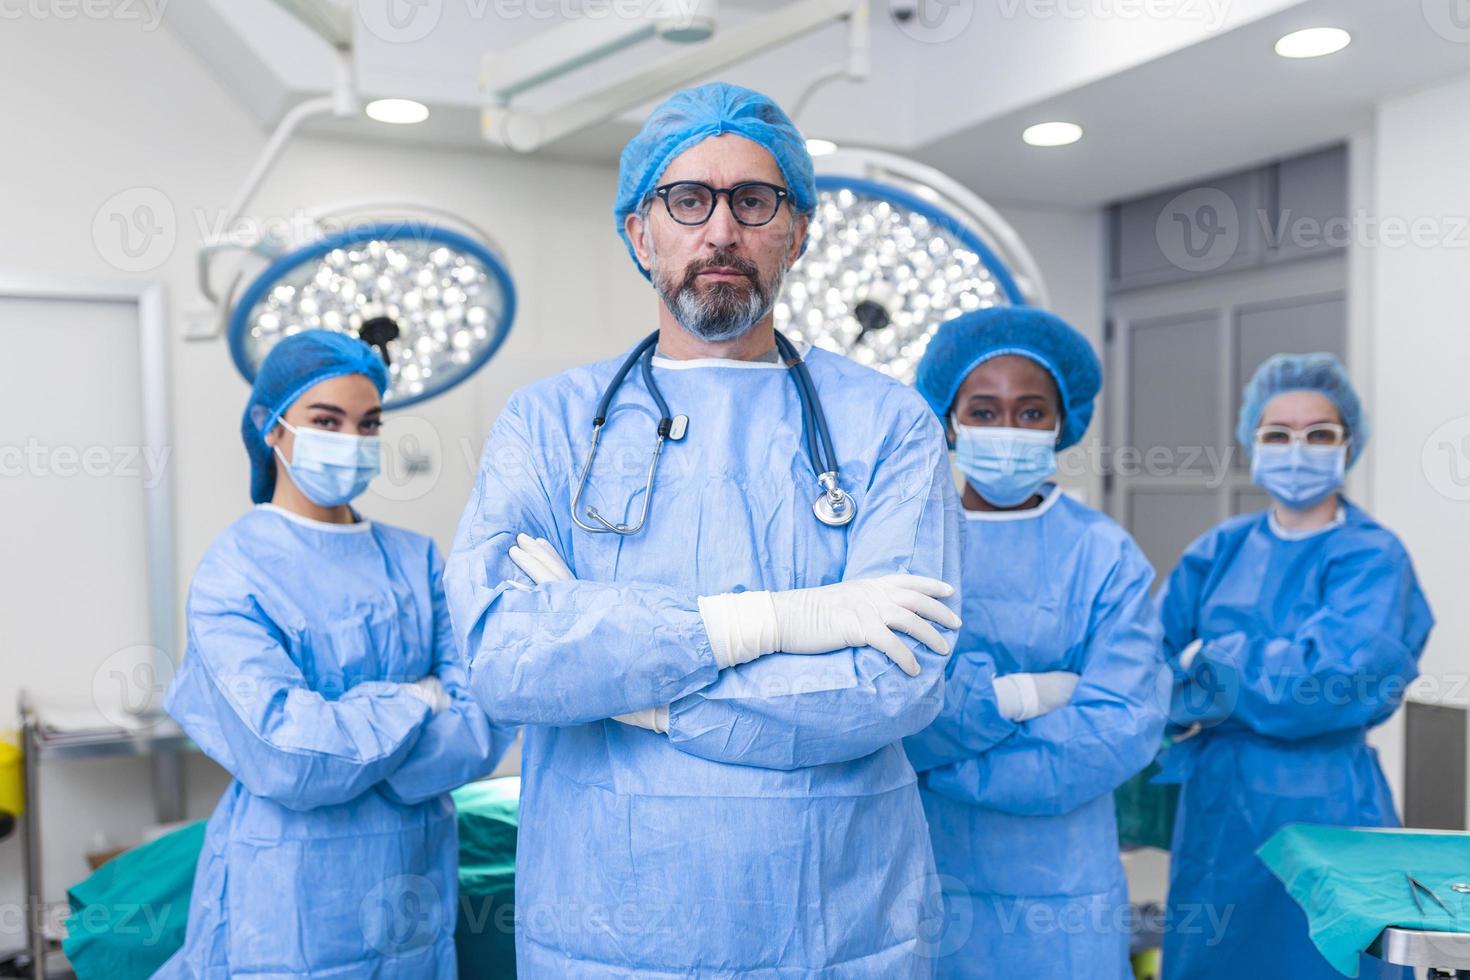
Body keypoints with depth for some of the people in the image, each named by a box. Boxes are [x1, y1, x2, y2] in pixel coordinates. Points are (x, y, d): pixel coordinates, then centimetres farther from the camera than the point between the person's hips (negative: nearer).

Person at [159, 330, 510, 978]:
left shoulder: (416, 560, 1)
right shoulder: (233, 572, -10)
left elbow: (483, 734, -7)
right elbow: (285, 761, -21)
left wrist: (337, 727, -17)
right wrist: (413, 703, -10)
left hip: (415, 892, 4)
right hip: (289, 901, -4)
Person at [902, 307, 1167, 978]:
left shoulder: (1106, 556, -3)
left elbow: (1124, 728, -13)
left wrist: (937, 758, -15)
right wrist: (1004, 697, -19)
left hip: (1056, 891, 0)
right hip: (913, 875, 1)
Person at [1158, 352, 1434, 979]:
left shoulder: (1372, 558, -8)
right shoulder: (1221, 549, 6)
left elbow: (1334, 678, -22)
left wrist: (1209, 665, -12)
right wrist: (1268, 680, -16)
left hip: (1320, 805, -4)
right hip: (1215, 799, 5)